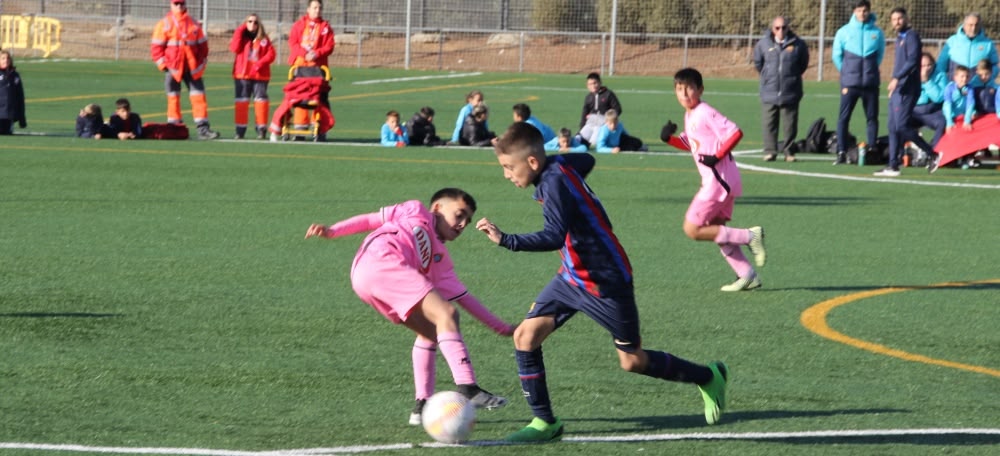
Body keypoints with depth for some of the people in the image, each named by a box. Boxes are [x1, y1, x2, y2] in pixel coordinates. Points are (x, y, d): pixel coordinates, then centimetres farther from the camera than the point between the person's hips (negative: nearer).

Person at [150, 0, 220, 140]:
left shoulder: (194, 24, 8)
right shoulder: (164, 24, 0)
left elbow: (202, 44, 13)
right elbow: (156, 47, -2)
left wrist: (202, 63, 6)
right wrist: (163, 64, -10)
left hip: (192, 68, 2)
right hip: (173, 68, -2)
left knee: (199, 96, -4)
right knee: (173, 97, 3)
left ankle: (203, 128, -6)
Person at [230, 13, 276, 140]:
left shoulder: (264, 39, 5)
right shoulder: (241, 36, 8)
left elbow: (271, 54, -2)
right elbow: (235, 48, -9)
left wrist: (261, 63, -18)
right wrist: (240, 31, -10)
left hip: (260, 75, -1)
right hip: (242, 74, 1)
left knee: (261, 100, -2)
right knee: (241, 100, -1)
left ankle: (261, 129, 3)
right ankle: (240, 130, 3)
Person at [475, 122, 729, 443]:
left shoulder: (555, 182, -28)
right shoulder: (558, 164, -2)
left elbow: (555, 237, -41)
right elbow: (586, 161, 22)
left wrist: (506, 240, -49)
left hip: (605, 283, -9)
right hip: (573, 277, 9)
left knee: (632, 362, 5)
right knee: (526, 335, -5)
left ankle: (709, 377, 28)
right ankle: (544, 422, 3)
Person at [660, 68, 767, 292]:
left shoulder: (705, 113, -16)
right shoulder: (689, 116, 13)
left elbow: (735, 133, -24)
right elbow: (689, 144, 27)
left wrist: (717, 157, -23)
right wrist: (669, 138, 9)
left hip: (719, 179, -10)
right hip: (712, 179, 10)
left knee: (692, 229, -7)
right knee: (716, 229, 16)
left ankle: (750, 236, -6)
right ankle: (747, 275, 18)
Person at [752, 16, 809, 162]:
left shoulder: (797, 44, -1)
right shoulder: (764, 43, 1)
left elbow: (804, 63, 13)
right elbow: (757, 62, 16)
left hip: (790, 93, -1)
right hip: (769, 93, 1)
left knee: (790, 125, 2)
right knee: (769, 124, -1)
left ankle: (789, 151, 11)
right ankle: (770, 151, 4)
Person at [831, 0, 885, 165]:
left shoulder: (877, 33, 4)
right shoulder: (844, 32, 3)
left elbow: (880, 55, 13)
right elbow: (837, 55, 9)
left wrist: (870, 71, 11)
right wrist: (846, 72, 10)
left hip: (871, 82, 1)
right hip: (849, 83, -1)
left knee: (872, 118, 4)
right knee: (844, 117, -6)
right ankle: (842, 152, -6)